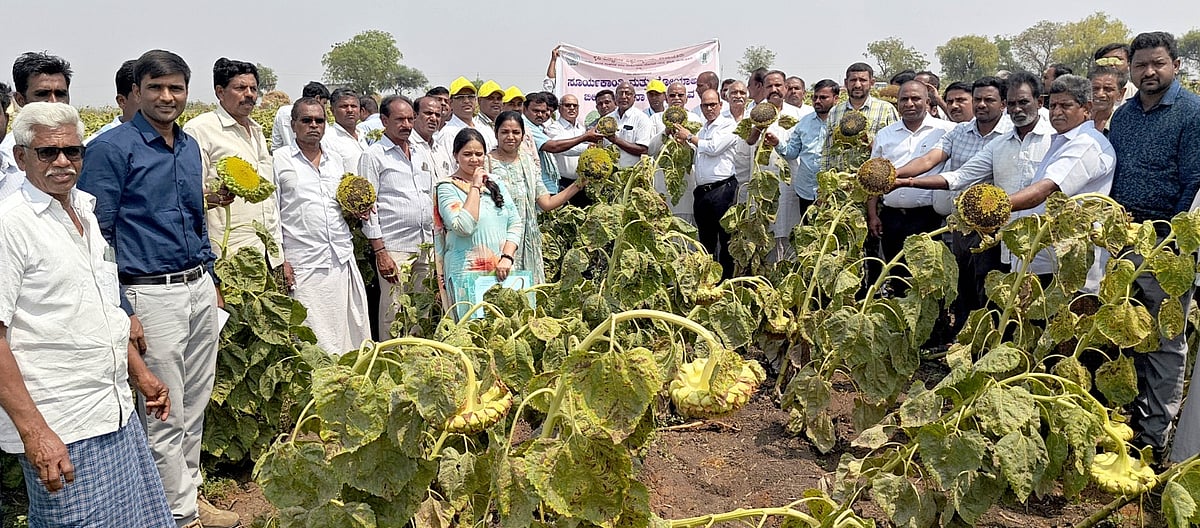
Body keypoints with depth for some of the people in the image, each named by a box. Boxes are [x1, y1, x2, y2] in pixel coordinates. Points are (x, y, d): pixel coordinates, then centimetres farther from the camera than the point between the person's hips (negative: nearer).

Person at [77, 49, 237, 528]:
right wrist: (120, 311, -16)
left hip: (200, 289, 7)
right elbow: (96, 235, -12)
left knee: (195, 406, 16)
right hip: (151, 296, -7)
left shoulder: (190, 146, 12)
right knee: (166, 416, 2)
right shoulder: (111, 148, -10)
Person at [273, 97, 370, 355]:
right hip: (304, 266, -5)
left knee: (353, 329, 3)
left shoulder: (336, 161, 17)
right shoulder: (279, 160, 2)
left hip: (343, 260, 5)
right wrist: (279, 261, -8)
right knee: (315, 343, -3)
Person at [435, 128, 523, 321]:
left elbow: (516, 223, 9)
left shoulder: (496, 184, 14)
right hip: (467, 275, -5)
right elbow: (464, 227, -18)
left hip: (502, 272, 5)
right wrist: (475, 187, -11)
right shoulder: (448, 188, -2)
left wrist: (507, 257, -5)